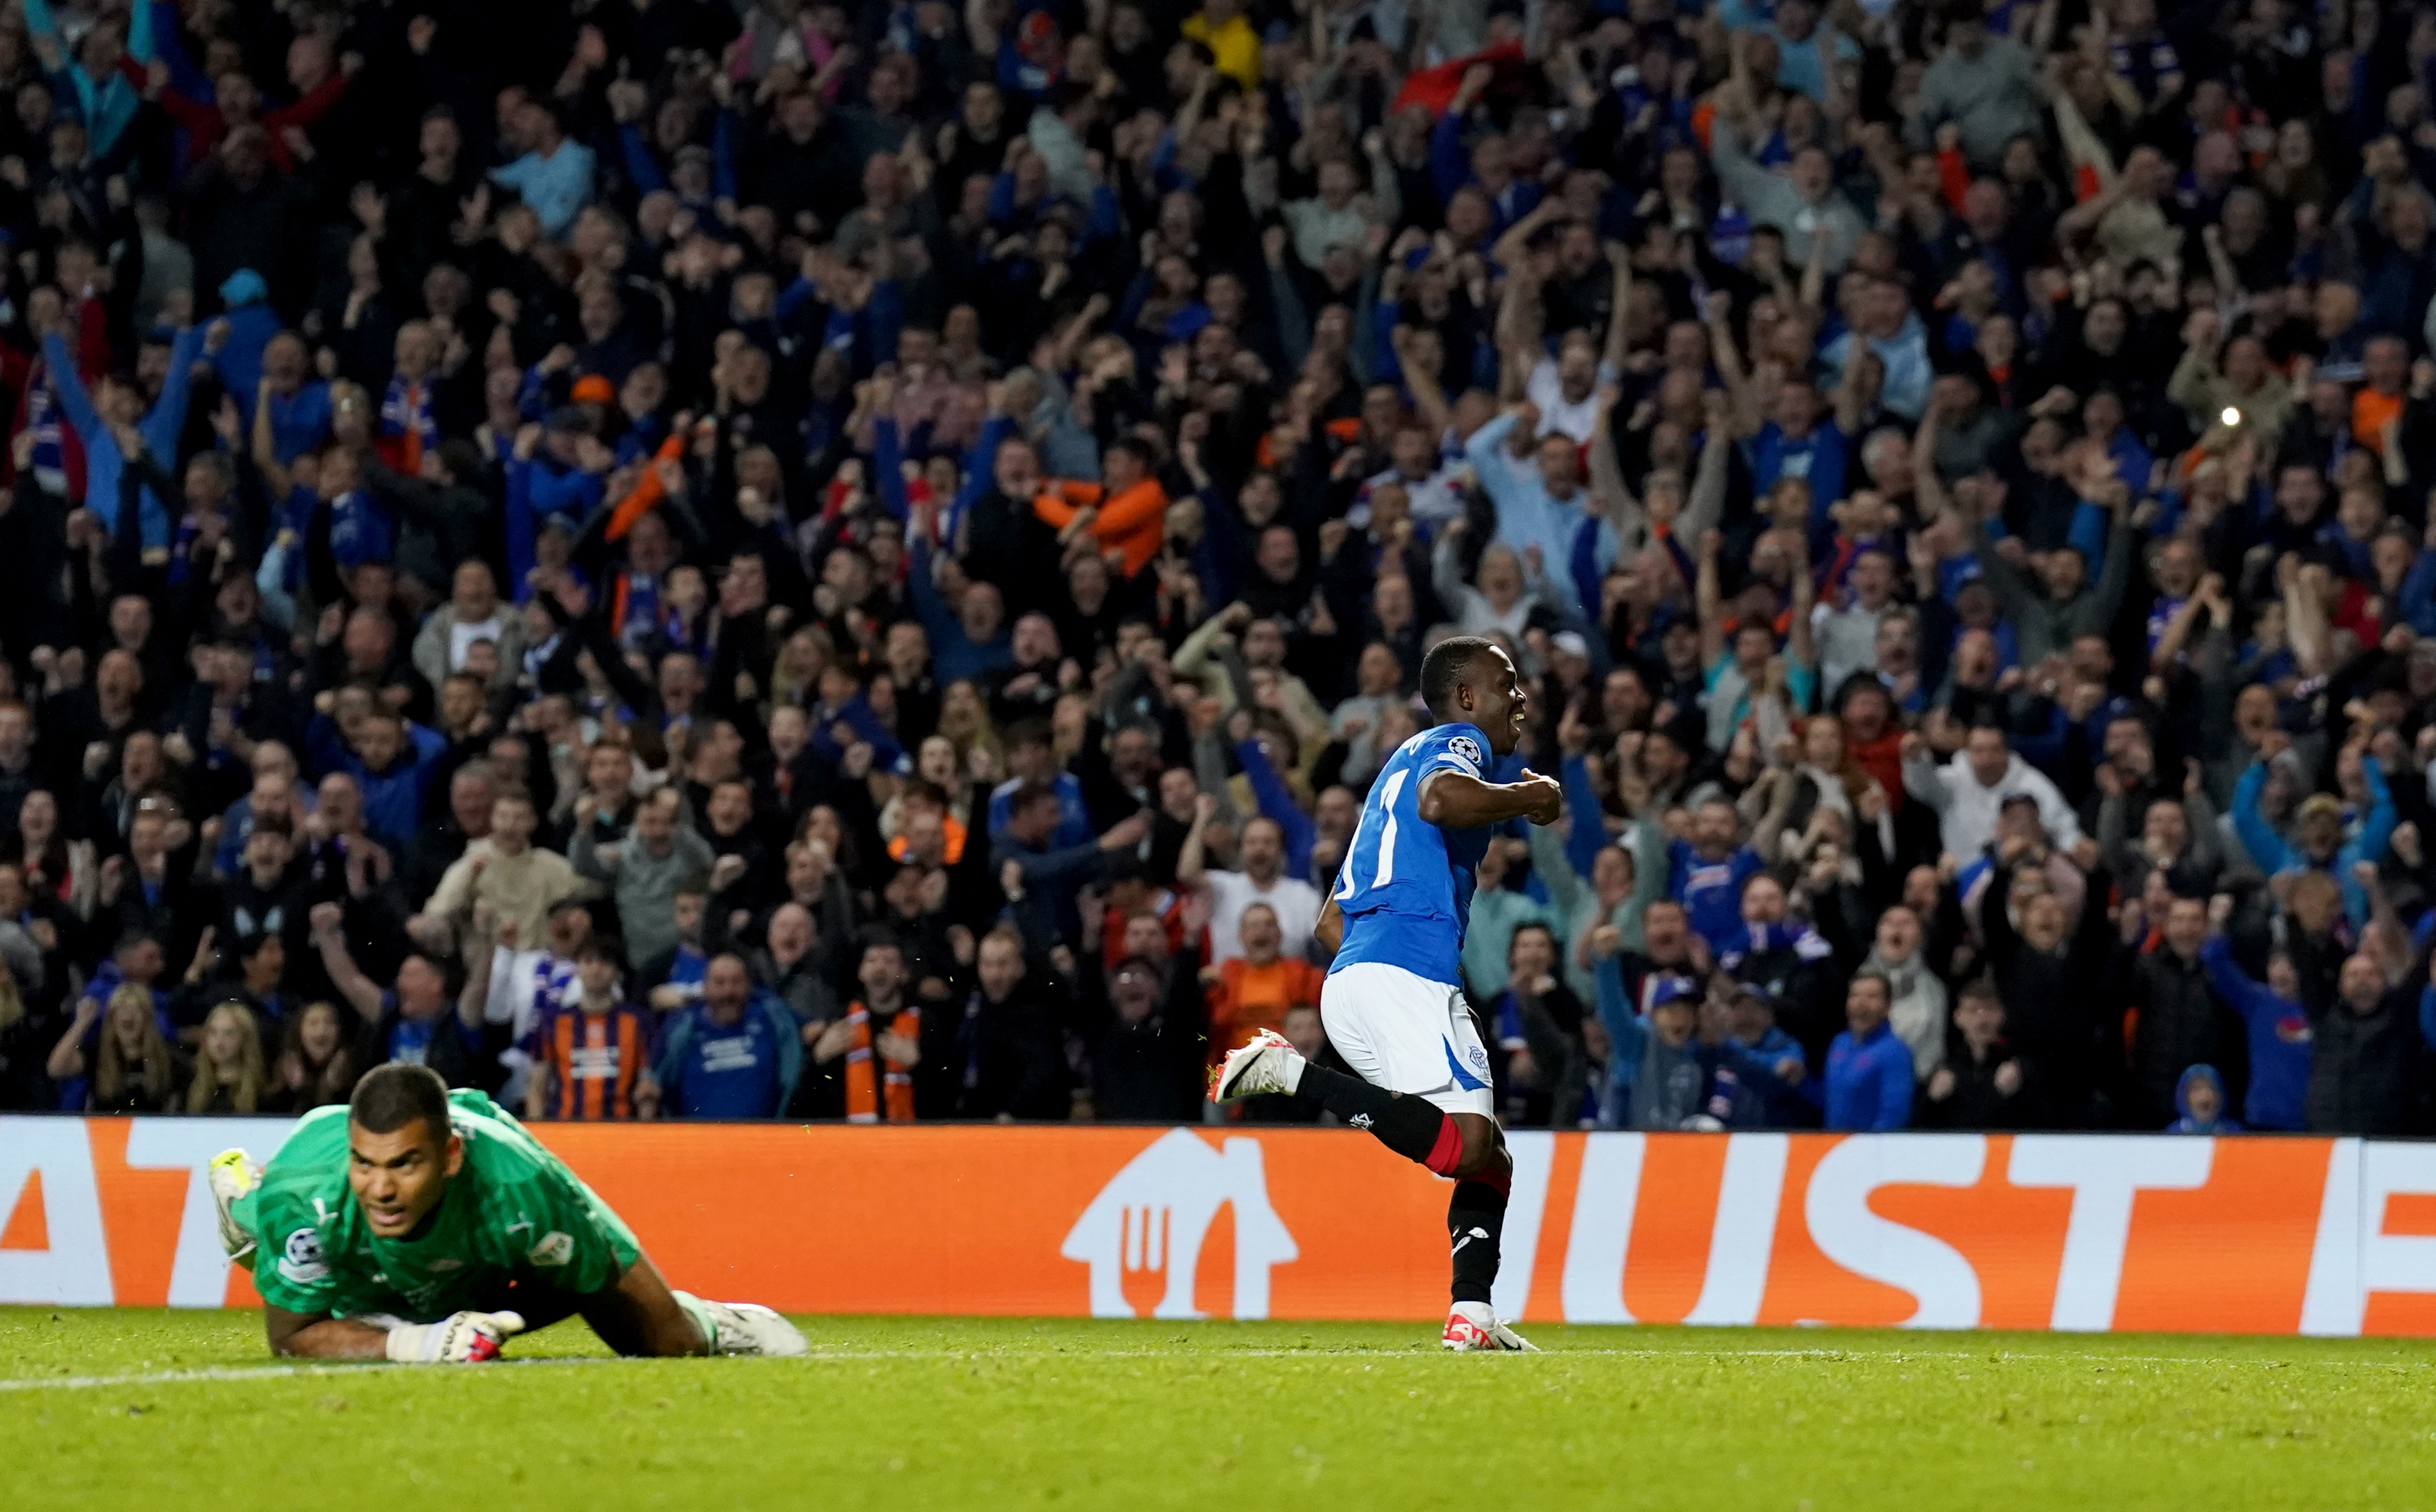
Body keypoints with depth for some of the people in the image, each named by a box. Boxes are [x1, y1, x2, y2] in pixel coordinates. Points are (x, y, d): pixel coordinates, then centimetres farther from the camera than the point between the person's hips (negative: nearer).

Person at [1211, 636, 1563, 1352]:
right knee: (1465, 1142, -23)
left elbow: (1332, 924, 32)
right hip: (1408, 975, -10)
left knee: (1488, 1158, 10)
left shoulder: (1400, 763, 32)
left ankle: (1472, 1314, -3)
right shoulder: (1458, 743, 5)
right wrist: (1528, 798, -6)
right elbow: (1442, 797, -22)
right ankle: (1290, 1075, -20)